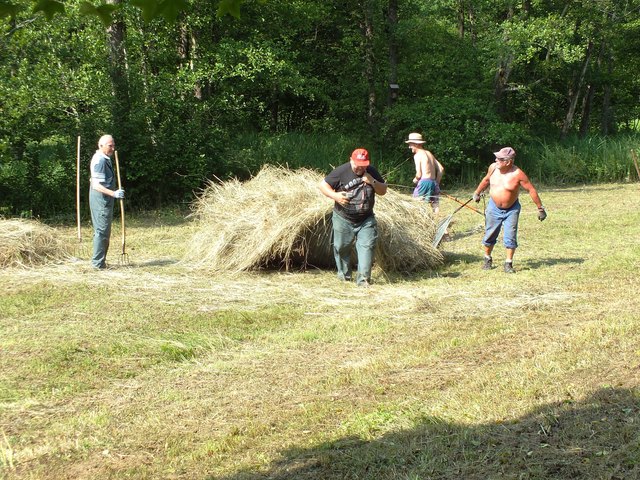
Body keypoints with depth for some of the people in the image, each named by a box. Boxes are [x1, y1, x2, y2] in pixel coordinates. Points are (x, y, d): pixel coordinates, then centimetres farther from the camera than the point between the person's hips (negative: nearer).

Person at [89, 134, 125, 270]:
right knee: (102, 230, -9)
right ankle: (98, 263, -6)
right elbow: (97, 185, -25)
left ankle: (98, 261, 22)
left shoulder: (105, 159, 15)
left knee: (102, 230, 15)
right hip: (101, 199, -11)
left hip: (104, 199, 11)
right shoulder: (99, 160, -18)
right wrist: (113, 193, -34)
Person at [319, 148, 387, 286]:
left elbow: (383, 191, 5)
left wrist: (373, 182, -15)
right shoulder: (342, 171, -12)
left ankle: (363, 279, -10)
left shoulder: (372, 172, 0)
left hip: (366, 220, 2)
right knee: (342, 247, 8)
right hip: (343, 219, -1)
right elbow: (323, 185, -8)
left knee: (367, 246, -12)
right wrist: (335, 195, -25)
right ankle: (344, 275, 30)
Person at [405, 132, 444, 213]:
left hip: (424, 182, -7)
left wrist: (415, 179, 8)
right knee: (435, 206, 5)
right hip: (433, 182, 7)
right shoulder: (429, 153, 17)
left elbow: (419, 174, -13)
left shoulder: (417, 155, -6)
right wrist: (437, 182, 17)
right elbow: (441, 169, 13)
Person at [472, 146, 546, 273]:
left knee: (510, 237, -6)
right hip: (494, 207, 4)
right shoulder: (493, 167, -8)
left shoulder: (517, 174, -22)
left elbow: (531, 190, -15)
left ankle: (508, 263, 5)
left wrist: (540, 208, -12)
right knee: (489, 235, 10)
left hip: (511, 209, -3)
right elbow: (486, 180, 14)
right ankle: (487, 259, 29)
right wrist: (477, 193, 26)